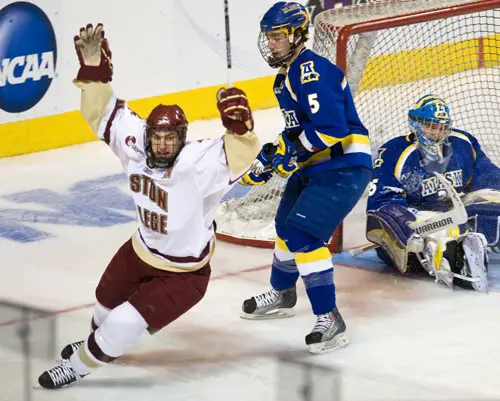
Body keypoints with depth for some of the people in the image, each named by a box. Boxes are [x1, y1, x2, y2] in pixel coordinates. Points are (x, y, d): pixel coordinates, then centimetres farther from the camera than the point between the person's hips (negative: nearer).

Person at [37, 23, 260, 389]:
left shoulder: (199, 165, -33)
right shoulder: (135, 147, -17)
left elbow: (241, 154, -47)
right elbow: (105, 112, -10)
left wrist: (238, 124, -66)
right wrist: (94, 68, -22)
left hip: (184, 273, -6)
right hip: (142, 251, 7)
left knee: (126, 322, -15)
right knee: (107, 304, 28)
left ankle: (79, 365, 11)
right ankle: (99, 342, 63)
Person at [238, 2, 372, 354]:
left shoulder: (312, 71, -21)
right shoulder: (286, 76, 13)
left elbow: (330, 126, -30)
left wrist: (291, 153, -22)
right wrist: (268, 159, 14)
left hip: (344, 167, -11)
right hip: (312, 166, 11)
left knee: (304, 233, -20)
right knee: (287, 226, 24)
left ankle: (329, 320, -14)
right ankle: (282, 295, 49)